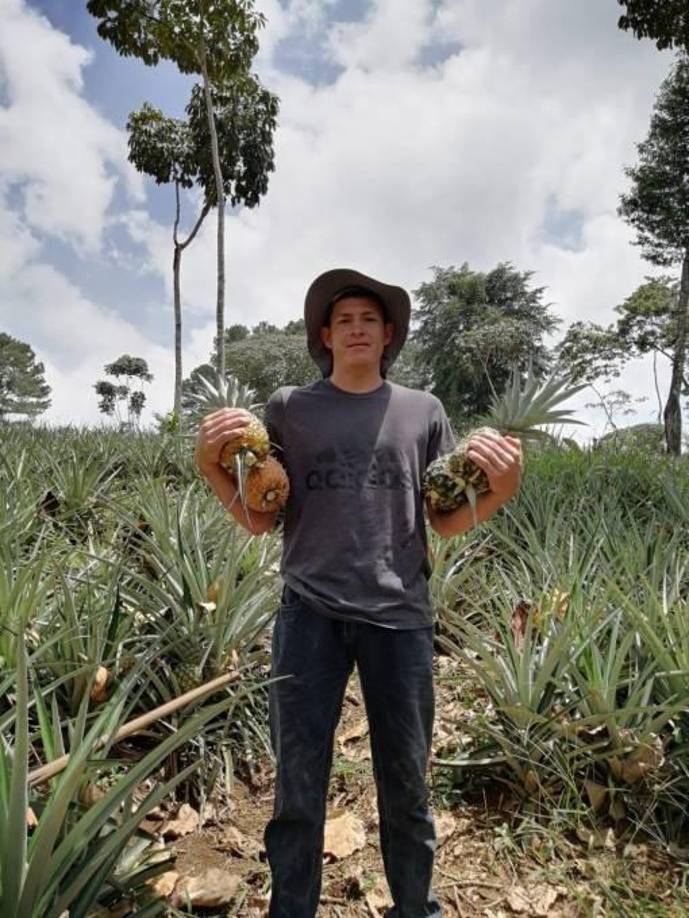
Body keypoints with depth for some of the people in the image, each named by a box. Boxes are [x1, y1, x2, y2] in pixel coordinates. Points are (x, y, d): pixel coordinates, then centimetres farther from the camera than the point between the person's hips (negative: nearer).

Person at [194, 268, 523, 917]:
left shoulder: (423, 411, 9)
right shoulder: (287, 407, 7)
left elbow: (444, 523, 10)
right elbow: (260, 520, 8)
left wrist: (500, 489, -8)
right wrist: (211, 466, -7)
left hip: (400, 615, 1)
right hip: (308, 613, 0)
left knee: (406, 784, 14)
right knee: (297, 784, 11)